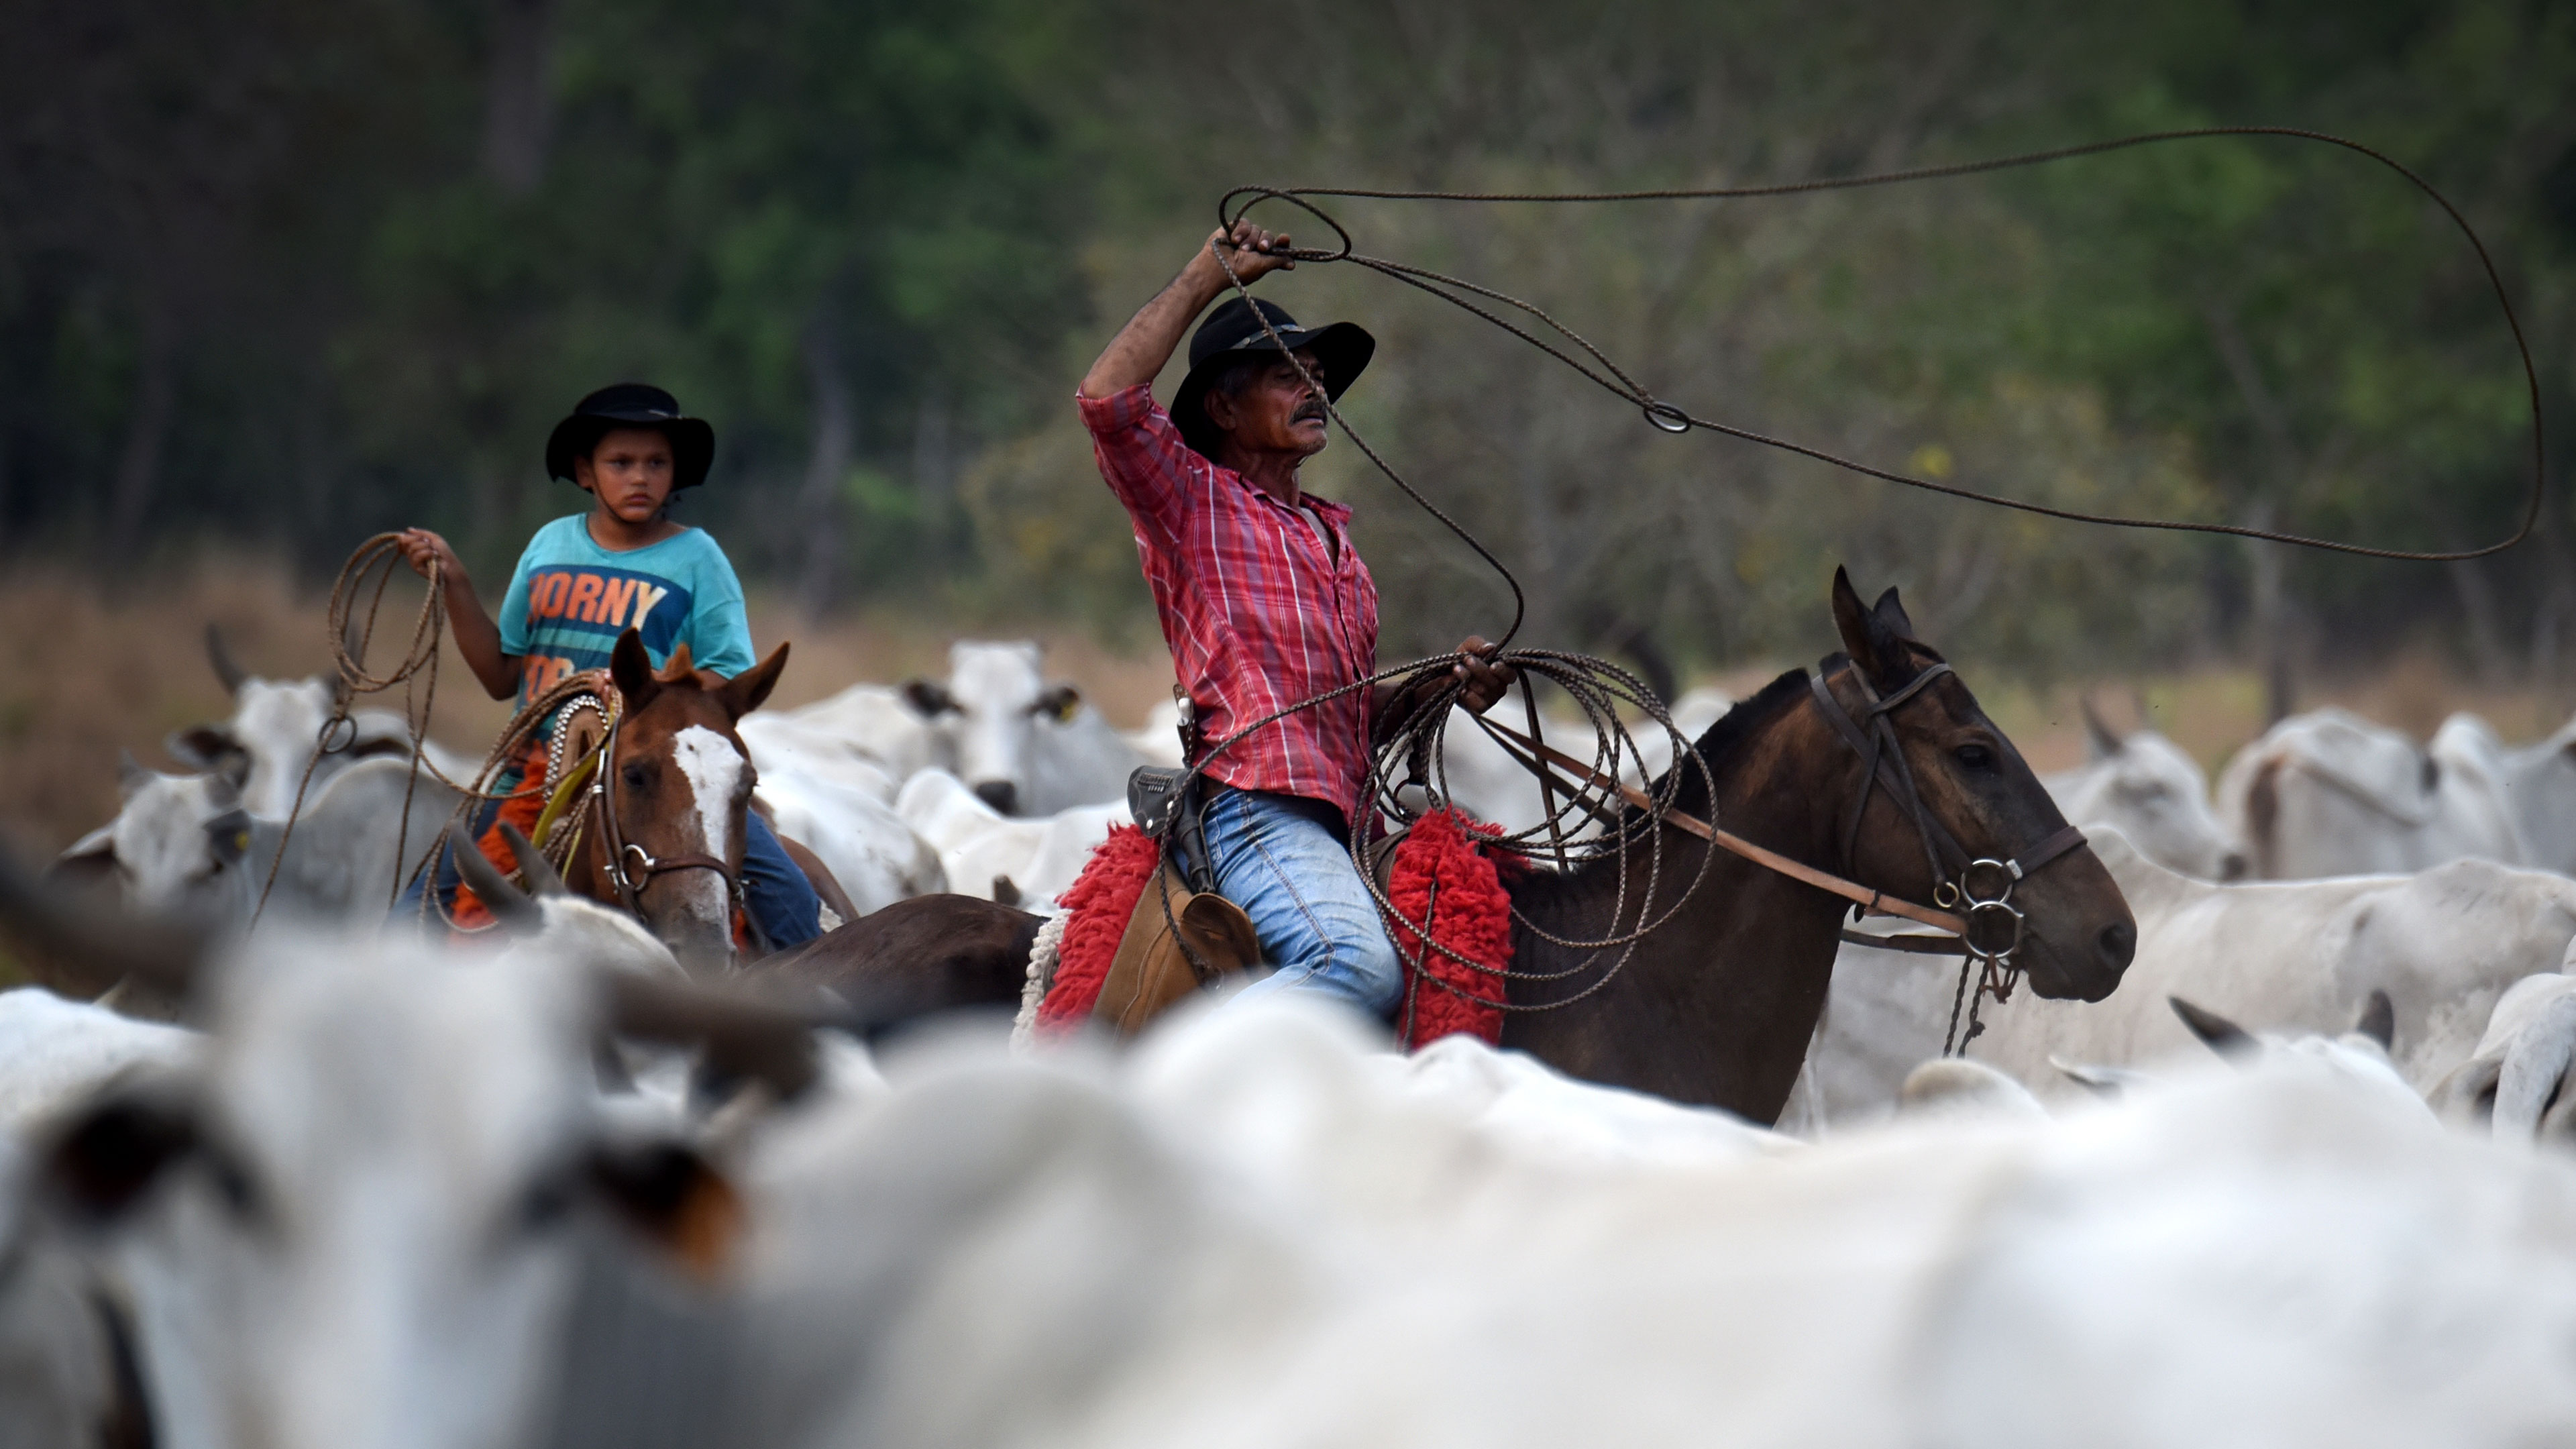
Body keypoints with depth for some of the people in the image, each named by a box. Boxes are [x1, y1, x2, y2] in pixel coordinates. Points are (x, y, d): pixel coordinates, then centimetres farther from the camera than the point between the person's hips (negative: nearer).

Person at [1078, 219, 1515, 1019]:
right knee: (1359, 966, -34)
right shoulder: (1191, 504, 6)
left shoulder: (1329, 535, 28)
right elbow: (1107, 399, -12)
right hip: (1254, 804, -9)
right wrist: (1207, 276, -3)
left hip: (1340, 823, 9)